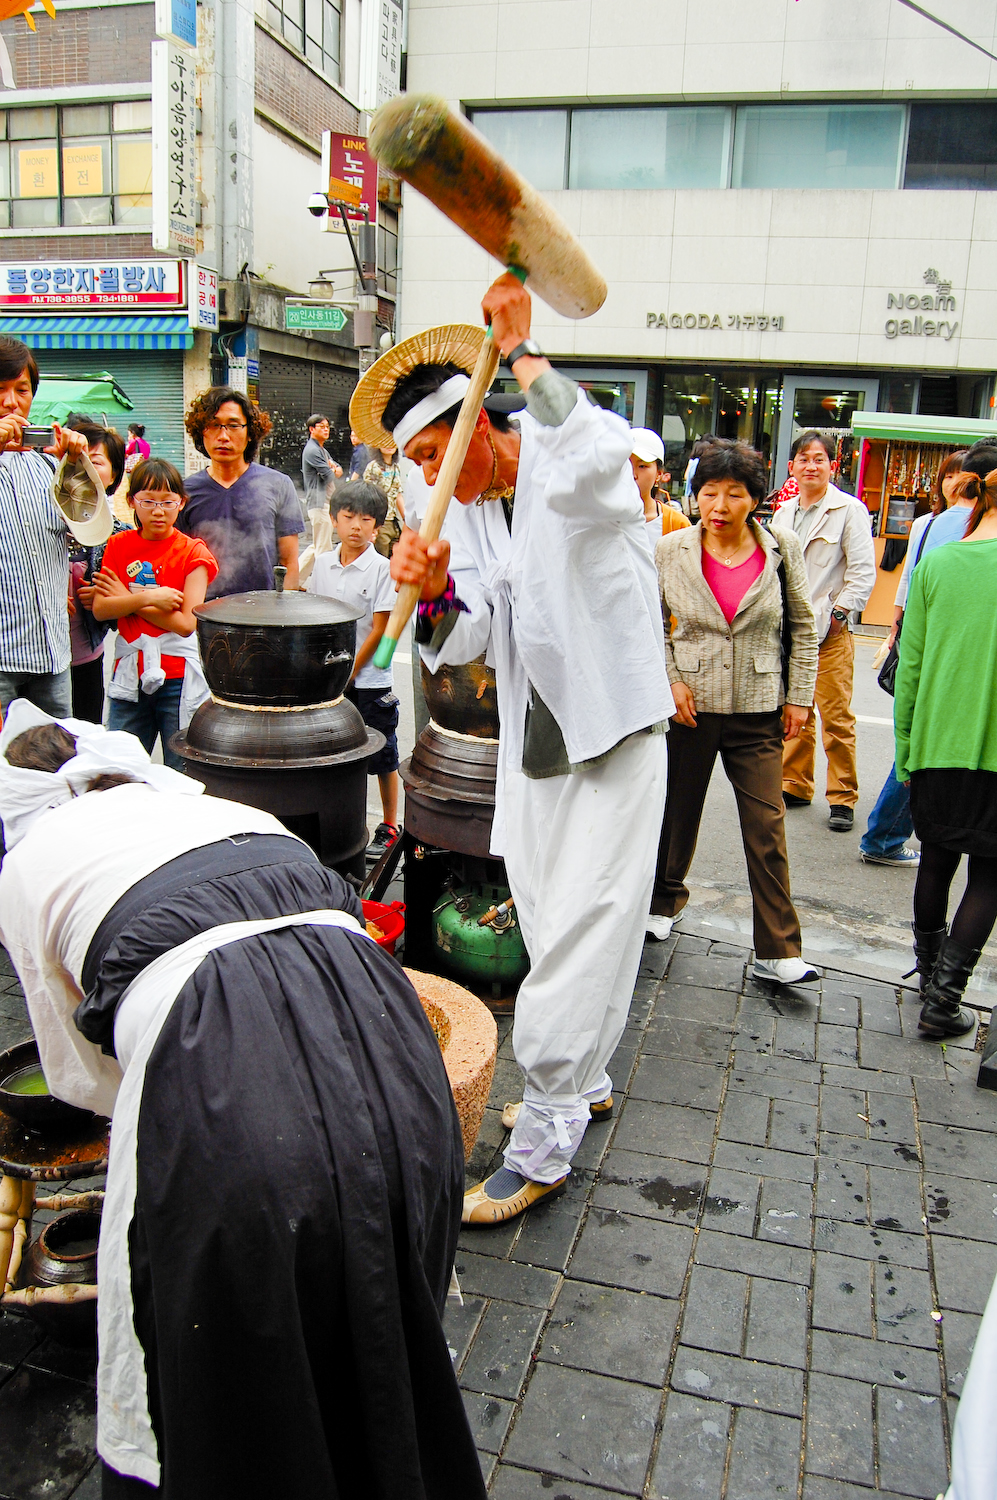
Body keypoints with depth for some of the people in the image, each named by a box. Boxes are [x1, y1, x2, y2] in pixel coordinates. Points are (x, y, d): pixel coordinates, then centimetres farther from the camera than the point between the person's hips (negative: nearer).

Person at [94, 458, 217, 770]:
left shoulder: (192, 552, -3)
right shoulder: (118, 546, 8)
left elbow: (186, 623, -13)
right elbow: (100, 609, -3)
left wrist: (128, 599, -9)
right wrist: (148, 597, -15)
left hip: (178, 677, -3)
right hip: (130, 675, 3)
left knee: (181, 774, 4)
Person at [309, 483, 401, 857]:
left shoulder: (382, 568, -9)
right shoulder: (324, 563, 6)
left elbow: (380, 629, -11)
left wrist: (349, 672, -10)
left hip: (370, 678, -4)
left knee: (382, 756, 4)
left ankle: (389, 828, 17)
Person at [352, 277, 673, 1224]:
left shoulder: (568, 465, -13)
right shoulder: (464, 509, 6)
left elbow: (589, 459, -41)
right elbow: (469, 641, 0)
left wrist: (519, 350, -30)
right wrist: (436, 592, -22)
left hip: (613, 740, -7)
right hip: (529, 747, 8)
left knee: (578, 937, -5)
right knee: (548, 931, 17)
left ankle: (542, 1145, 8)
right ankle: (585, 1082, 39)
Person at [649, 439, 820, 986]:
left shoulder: (782, 550, -2)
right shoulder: (670, 552, -3)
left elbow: (802, 628, 6)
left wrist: (800, 695, 2)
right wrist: (671, 679, -6)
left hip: (758, 712, 0)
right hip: (689, 704, 1)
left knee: (767, 827, -3)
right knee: (677, 813, 15)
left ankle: (777, 953, 5)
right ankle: (665, 900, 41)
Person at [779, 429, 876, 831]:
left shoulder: (849, 510, -3)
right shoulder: (784, 512, 14)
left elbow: (863, 571, -6)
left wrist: (838, 614, -12)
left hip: (829, 631, -5)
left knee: (836, 717, -4)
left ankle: (843, 798, 6)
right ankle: (795, 786, 22)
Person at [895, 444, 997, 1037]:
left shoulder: (936, 563, -1)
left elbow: (911, 664, 1)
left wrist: (904, 744, 10)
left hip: (937, 743, 3)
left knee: (936, 861, 19)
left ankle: (930, 971, 36)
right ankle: (944, 999, 6)